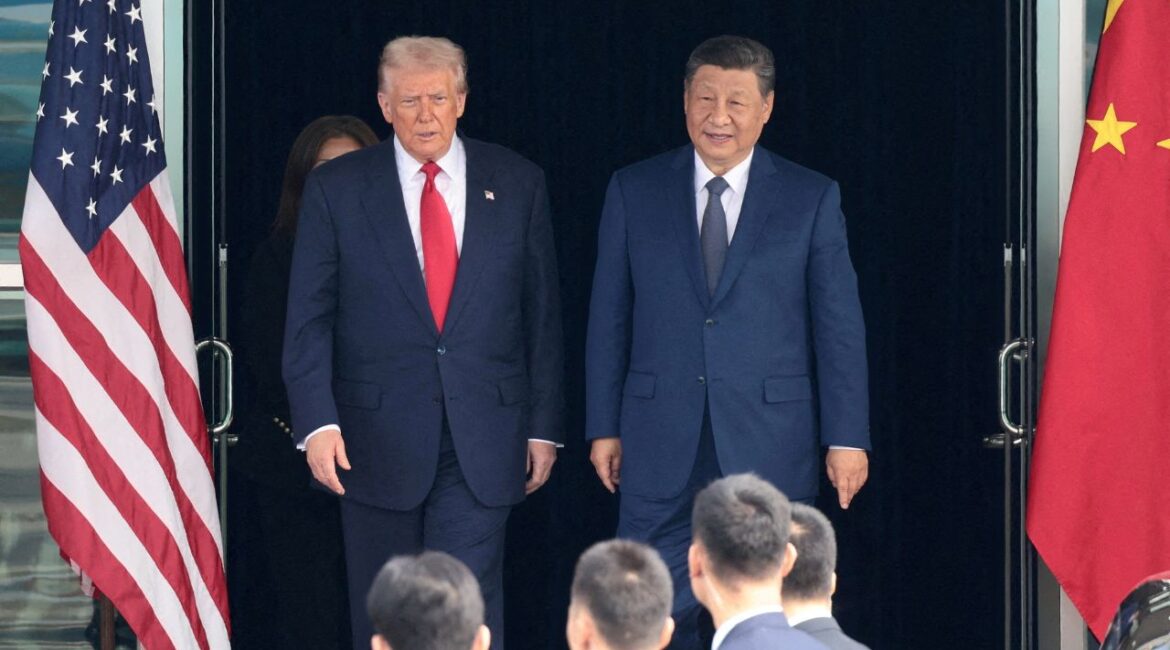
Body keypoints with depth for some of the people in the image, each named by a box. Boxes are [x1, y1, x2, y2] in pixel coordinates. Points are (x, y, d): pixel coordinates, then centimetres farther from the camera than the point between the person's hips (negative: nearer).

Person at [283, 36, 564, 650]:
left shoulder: (517, 184, 5)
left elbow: (543, 315, 8)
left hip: (481, 440, 0)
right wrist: (316, 420, -12)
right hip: (379, 437, 0)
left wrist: (544, 427, 6)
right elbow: (308, 318, 0)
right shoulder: (335, 189, 2)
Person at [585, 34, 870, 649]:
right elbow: (609, 318, 7)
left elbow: (840, 326, 1)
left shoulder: (811, 199, 2)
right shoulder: (633, 191, 6)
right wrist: (603, 427, 4)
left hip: (771, 441, -1)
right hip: (661, 444, 1)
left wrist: (847, 438, -4)